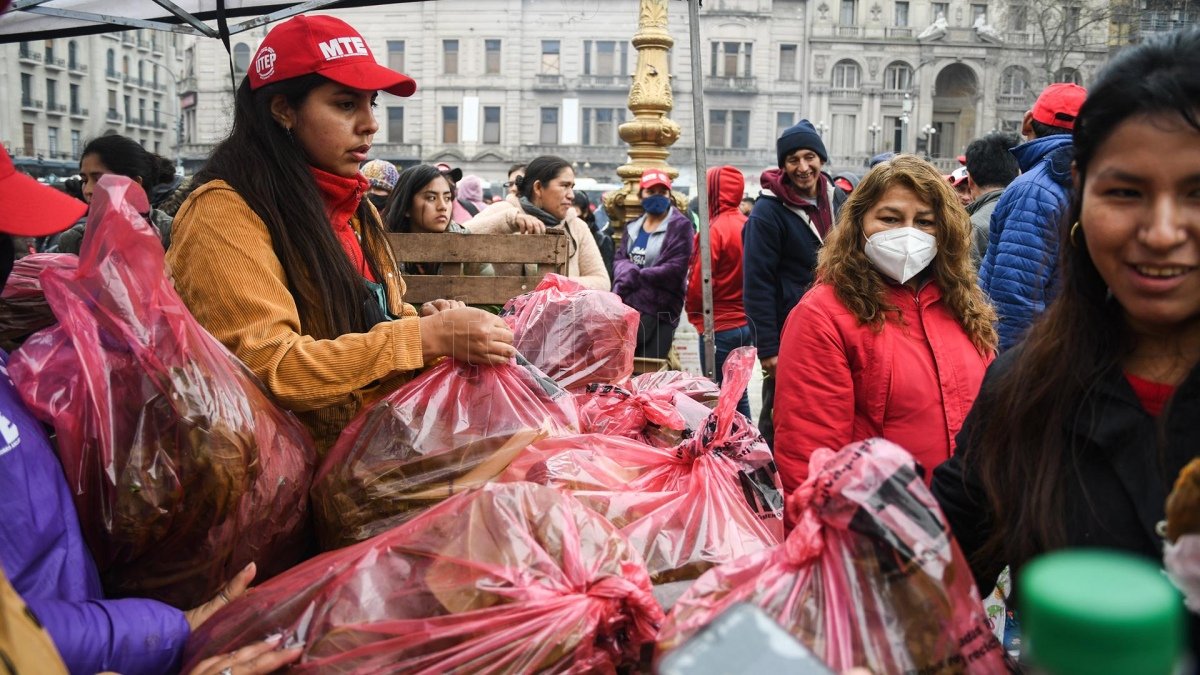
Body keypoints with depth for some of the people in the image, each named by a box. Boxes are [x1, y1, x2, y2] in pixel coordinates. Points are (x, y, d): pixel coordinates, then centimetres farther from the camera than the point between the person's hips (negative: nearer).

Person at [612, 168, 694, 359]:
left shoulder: (680, 226, -4)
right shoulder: (633, 226, 18)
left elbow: (674, 270, -12)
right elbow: (619, 258, 12)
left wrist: (634, 276, -9)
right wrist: (628, 272, -12)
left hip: (659, 313, -6)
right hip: (627, 308, 6)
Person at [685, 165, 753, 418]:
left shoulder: (715, 229, -17)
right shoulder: (747, 225, 4)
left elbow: (699, 282, -15)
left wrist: (694, 312, 3)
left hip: (719, 326, -7)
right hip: (746, 322, 7)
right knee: (738, 392, 17)